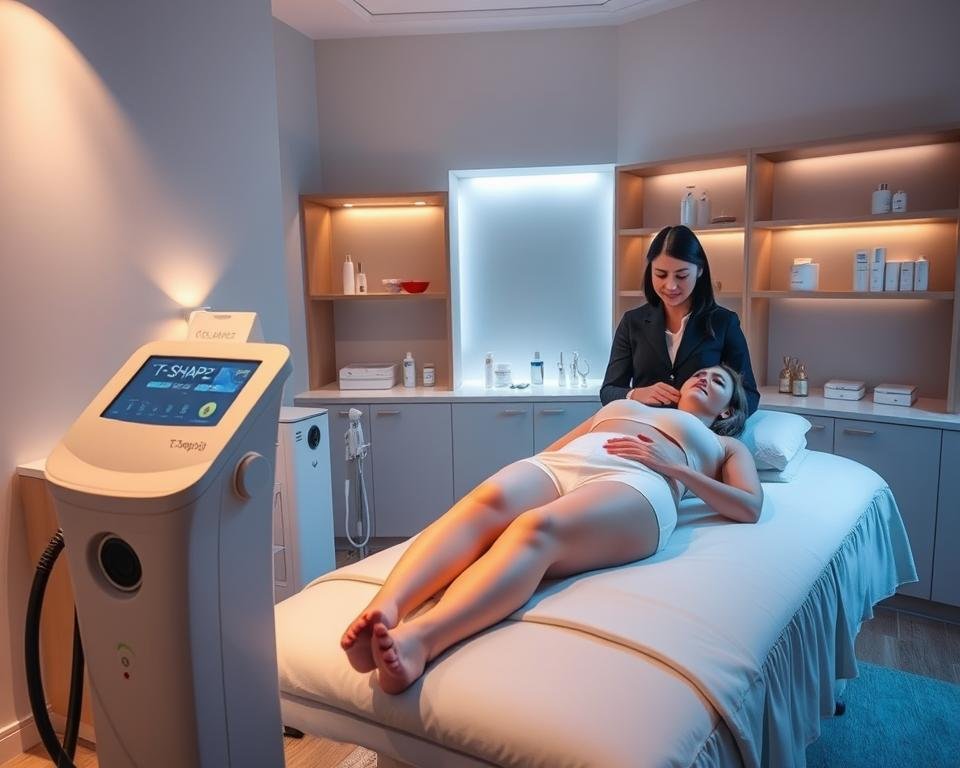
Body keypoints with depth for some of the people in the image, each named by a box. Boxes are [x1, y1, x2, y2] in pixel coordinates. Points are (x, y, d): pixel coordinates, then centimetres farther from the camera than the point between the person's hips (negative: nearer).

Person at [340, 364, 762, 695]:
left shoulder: (725, 445, 36)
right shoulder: (620, 404, 43)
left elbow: (750, 508, 15)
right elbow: (548, 449, 32)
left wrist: (671, 467, 4)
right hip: (557, 467, 4)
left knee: (539, 528, -37)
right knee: (486, 501, -33)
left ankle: (419, 638, -59)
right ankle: (384, 609, -54)